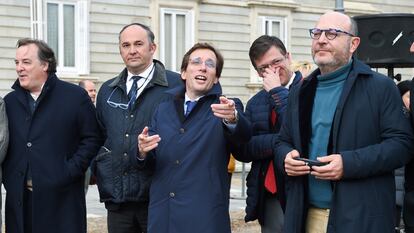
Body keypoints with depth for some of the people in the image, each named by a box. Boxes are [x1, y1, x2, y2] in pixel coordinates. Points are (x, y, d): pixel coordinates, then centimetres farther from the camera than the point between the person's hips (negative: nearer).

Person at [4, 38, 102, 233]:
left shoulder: (75, 96, 1)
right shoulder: (10, 101, 14)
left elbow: (92, 139, -2)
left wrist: (68, 173, -9)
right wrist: (8, 178, 4)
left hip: (61, 198, -4)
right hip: (19, 200, 4)